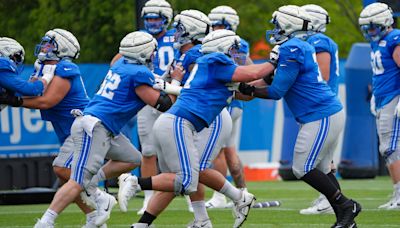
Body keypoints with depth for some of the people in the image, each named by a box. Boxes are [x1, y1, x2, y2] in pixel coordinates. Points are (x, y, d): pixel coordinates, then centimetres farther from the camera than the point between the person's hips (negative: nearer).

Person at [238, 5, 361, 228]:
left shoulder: (292, 50, -16)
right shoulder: (304, 47, 13)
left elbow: (277, 92, -14)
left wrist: (249, 90, -3)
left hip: (321, 117, -10)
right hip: (332, 112, 10)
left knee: (303, 168, -5)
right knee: (320, 168, 14)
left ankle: (345, 205, -1)